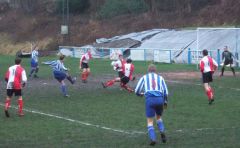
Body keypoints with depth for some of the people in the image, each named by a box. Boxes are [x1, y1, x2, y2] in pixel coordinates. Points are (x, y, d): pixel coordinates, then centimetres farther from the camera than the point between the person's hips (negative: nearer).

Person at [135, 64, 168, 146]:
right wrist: (165, 102, 27)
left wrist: (141, 94, 36)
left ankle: (152, 138, -11)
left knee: (150, 120, 6)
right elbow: (166, 91, 15)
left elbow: (137, 91, 14)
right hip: (160, 99, 2)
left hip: (149, 99, -2)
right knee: (159, 117, 24)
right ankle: (162, 131, 0)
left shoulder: (144, 77, 16)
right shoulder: (160, 77, 19)